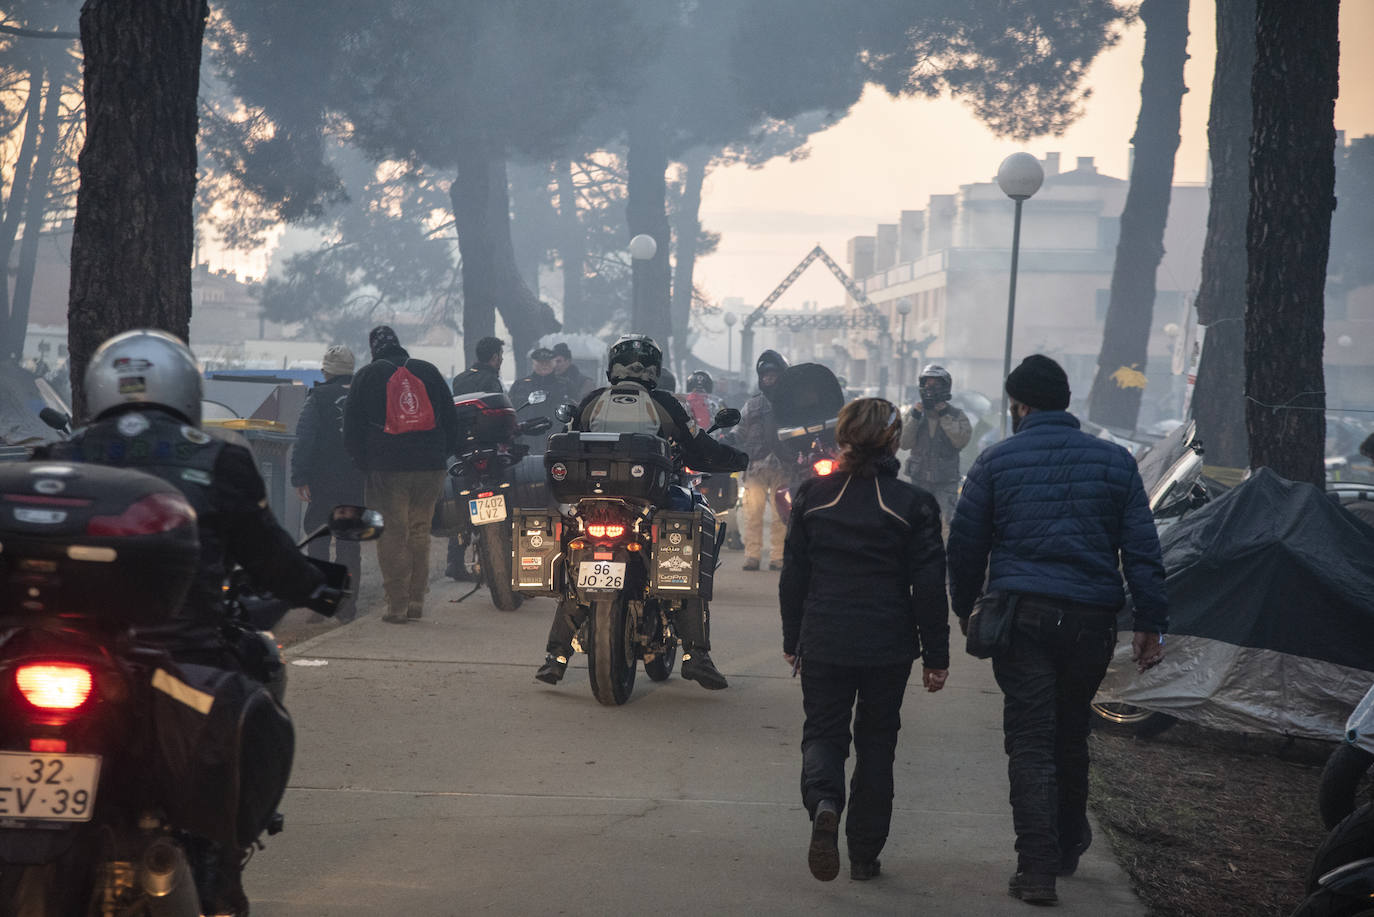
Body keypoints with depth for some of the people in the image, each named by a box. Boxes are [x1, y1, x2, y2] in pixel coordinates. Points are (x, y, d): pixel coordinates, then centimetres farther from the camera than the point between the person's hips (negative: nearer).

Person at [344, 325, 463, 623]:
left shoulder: (366, 376, 5)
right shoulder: (428, 371, 12)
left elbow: (352, 428, 4)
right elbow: (450, 418, 14)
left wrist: (361, 462, 12)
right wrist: (446, 453, 19)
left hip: (386, 468, -3)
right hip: (430, 466, 3)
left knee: (392, 534, 0)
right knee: (419, 531, 11)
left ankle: (397, 605, -5)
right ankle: (416, 601, 10)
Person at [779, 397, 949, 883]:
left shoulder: (812, 496, -1)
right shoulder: (914, 505, -7)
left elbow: (793, 575, 5)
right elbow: (929, 588, -5)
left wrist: (792, 640, 16)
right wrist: (936, 656, 2)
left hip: (823, 642, 1)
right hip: (888, 644, -1)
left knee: (823, 732, 10)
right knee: (876, 741, 13)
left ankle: (824, 802, -22)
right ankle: (865, 852, 15)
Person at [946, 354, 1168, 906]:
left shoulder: (997, 462, 2)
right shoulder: (1114, 461, 7)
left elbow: (965, 546, 6)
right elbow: (1142, 550, 3)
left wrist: (964, 610, 20)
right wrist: (1152, 623, 5)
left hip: (1022, 613, -2)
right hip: (1091, 619, 2)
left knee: (1030, 742, -1)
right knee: (1071, 735, 20)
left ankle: (1038, 868, -10)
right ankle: (1068, 846, 32)